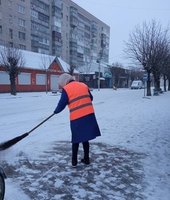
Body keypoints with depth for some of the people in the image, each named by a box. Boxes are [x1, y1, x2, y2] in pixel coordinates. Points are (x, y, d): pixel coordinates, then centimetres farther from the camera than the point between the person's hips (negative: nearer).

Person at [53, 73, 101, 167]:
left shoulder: (66, 89, -3)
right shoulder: (84, 85, 12)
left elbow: (61, 105, -1)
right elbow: (90, 98, 20)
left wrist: (56, 111, 18)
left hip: (77, 118, -4)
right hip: (89, 115, 4)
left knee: (76, 140, 12)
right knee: (85, 139, 17)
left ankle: (74, 161, 20)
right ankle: (86, 159, 26)